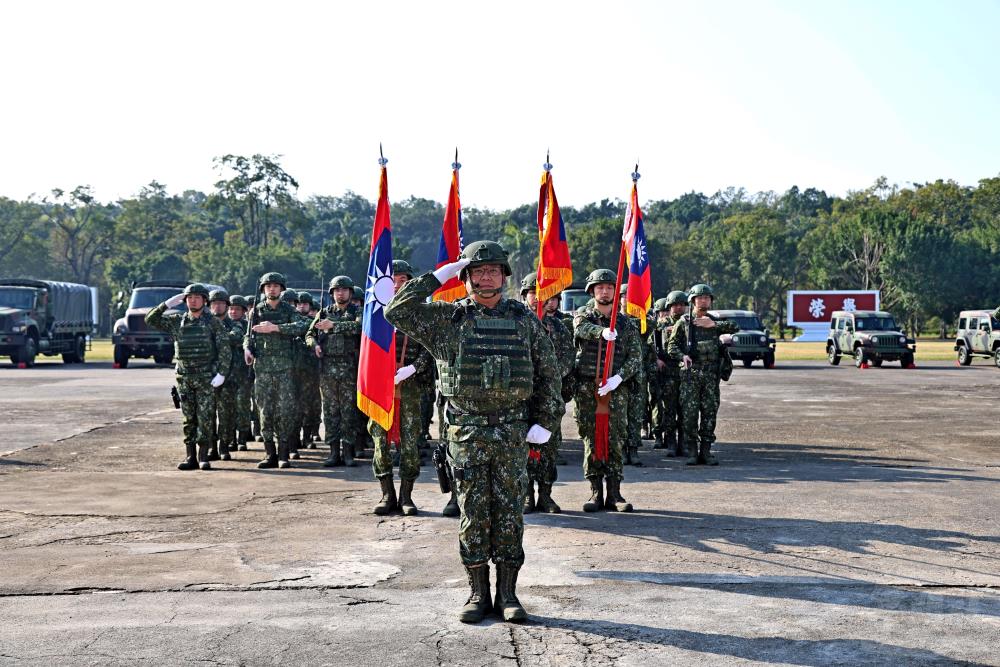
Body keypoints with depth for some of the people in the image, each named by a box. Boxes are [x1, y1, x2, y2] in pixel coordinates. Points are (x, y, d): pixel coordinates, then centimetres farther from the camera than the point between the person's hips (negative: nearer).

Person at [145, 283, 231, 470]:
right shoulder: (177, 321, 8)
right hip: (184, 377, 3)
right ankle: (190, 457, 8)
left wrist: (221, 373, -11)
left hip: (207, 377, -3)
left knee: (206, 418, -4)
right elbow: (151, 320, 7)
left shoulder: (212, 322, -1)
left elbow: (225, 349, -3)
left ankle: (203, 457, 0)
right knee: (189, 418, 5)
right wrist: (167, 304, -4)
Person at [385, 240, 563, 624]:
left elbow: (549, 373, 10)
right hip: (467, 431, -1)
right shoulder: (446, 319, 4)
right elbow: (397, 311, -6)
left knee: (510, 513, 4)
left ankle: (507, 594, 12)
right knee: (473, 513, 3)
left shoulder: (525, 321, 8)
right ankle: (478, 593, 12)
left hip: (513, 431, 1)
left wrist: (546, 421, 2)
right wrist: (438, 277, -4)